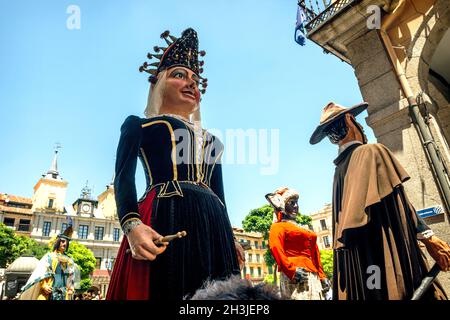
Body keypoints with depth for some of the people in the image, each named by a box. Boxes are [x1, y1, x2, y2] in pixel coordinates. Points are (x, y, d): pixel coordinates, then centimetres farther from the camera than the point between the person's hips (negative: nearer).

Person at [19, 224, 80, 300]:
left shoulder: (70, 260, 19)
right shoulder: (49, 256, 9)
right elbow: (41, 272, -1)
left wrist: (72, 288, 2)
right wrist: (44, 285, -15)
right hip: (49, 292, -3)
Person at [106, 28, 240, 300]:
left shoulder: (211, 141, 28)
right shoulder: (138, 125, 14)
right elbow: (123, 178, -1)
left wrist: (230, 240, 15)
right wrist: (132, 225, -19)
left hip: (213, 229, 5)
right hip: (163, 221, -4)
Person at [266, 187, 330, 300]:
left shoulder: (304, 230, 26)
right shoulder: (278, 226, 3)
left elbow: (315, 255, 22)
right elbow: (275, 248, -14)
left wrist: (322, 276, 13)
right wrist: (291, 270, -23)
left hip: (314, 277, 7)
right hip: (297, 277, -7)